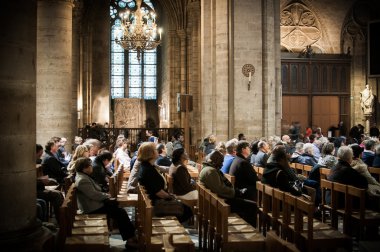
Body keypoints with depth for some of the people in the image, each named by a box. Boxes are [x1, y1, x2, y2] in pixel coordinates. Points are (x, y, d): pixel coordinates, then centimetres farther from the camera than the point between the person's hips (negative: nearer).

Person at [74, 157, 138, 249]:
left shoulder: (83, 176, 9)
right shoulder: (82, 180, -24)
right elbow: (94, 195, -25)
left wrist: (104, 195, 4)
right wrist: (106, 196, -9)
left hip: (94, 203, 10)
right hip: (93, 208, -10)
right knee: (120, 213, -10)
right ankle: (130, 239, -3)